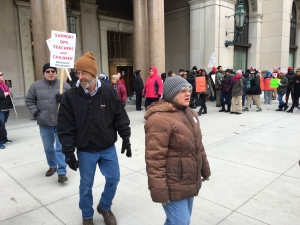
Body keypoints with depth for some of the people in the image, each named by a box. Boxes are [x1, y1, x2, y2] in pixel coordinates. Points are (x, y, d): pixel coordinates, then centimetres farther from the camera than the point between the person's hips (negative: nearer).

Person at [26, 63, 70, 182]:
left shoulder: (64, 85, -3)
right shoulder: (36, 85, 1)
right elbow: (29, 101, 8)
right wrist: (35, 112, -6)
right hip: (45, 123, 2)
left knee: (61, 148, 0)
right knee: (48, 148, 17)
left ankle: (62, 172, 8)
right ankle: (52, 166, 39)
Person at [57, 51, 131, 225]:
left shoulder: (109, 91, -7)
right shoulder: (71, 96, -11)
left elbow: (120, 117, 0)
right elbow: (66, 127, -9)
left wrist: (126, 139, 1)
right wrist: (69, 152, -10)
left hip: (108, 148, 2)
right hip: (85, 151, -1)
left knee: (113, 179, 12)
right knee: (86, 186, 12)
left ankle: (105, 207, 40)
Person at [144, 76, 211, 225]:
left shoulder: (189, 113, 8)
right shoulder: (160, 119, -23)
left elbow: (198, 145, 17)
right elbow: (155, 159, -24)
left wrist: (205, 169, 21)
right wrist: (159, 191, -22)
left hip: (190, 181, 9)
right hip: (173, 186, -8)